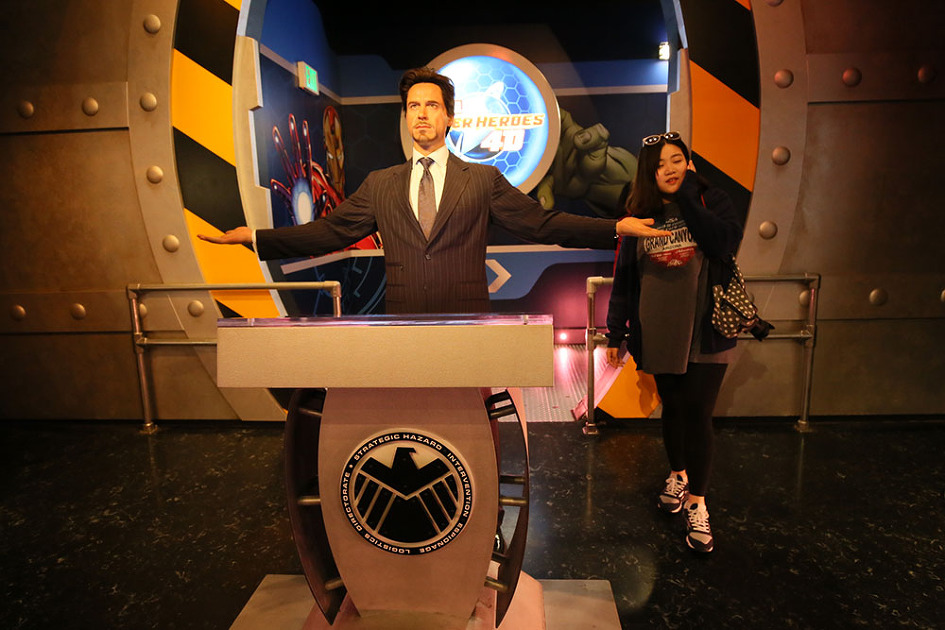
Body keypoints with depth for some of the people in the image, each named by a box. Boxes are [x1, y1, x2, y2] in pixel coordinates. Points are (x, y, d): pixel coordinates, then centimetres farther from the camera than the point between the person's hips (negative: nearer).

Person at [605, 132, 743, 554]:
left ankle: (696, 503, 9)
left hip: (705, 333, -2)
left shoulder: (711, 201, 1)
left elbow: (727, 242, -20)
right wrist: (615, 333, 6)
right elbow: (624, 276, 8)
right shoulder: (640, 215, 6)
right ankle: (678, 476, 34)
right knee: (672, 408, 13)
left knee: (697, 414, -4)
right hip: (658, 334, 2)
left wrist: (688, 196, -16)